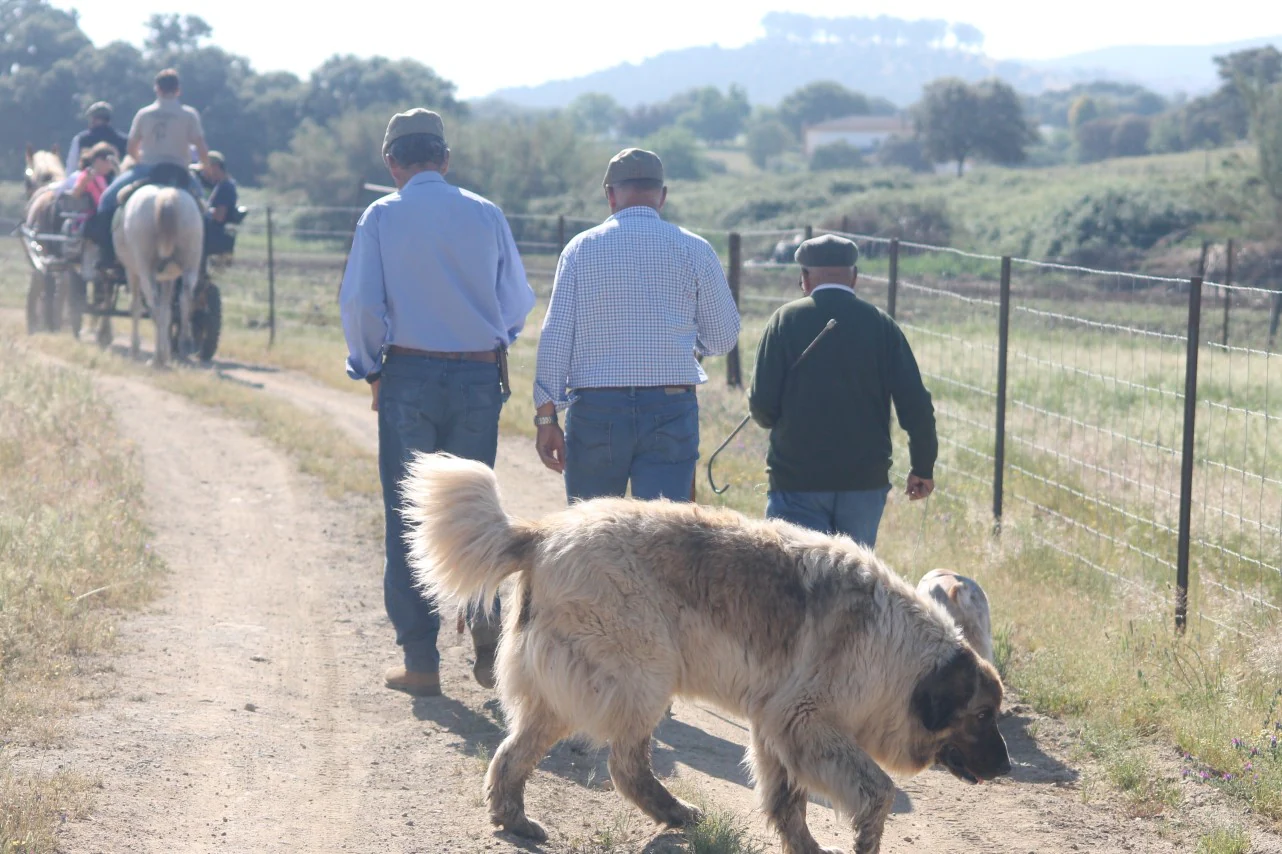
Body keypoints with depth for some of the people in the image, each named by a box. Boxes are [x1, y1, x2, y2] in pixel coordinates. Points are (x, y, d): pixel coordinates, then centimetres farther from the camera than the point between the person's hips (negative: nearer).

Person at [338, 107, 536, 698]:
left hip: (410, 376, -2)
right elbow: (517, 305, 8)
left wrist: (371, 371, 7)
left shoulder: (382, 217, -2)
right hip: (481, 376, 2)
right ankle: (484, 617, -9)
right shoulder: (486, 214, 5)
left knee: (409, 516, 5)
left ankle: (420, 660, 5)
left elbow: (360, 304, -7)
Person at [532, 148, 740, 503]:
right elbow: (722, 339, 8)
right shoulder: (694, 250, 3)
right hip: (670, 408, 0)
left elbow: (555, 336, -1)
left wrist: (546, 417, 2)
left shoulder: (581, 248, 3)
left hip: (595, 408, 0)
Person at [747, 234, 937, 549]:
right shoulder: (880, 324, 2)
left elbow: (762, 404, -6)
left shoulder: (786, 320, -3)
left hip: (797, 479, -2)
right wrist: (923, 468, 9)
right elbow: (915, 405, -2)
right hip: (866, 478, 2)